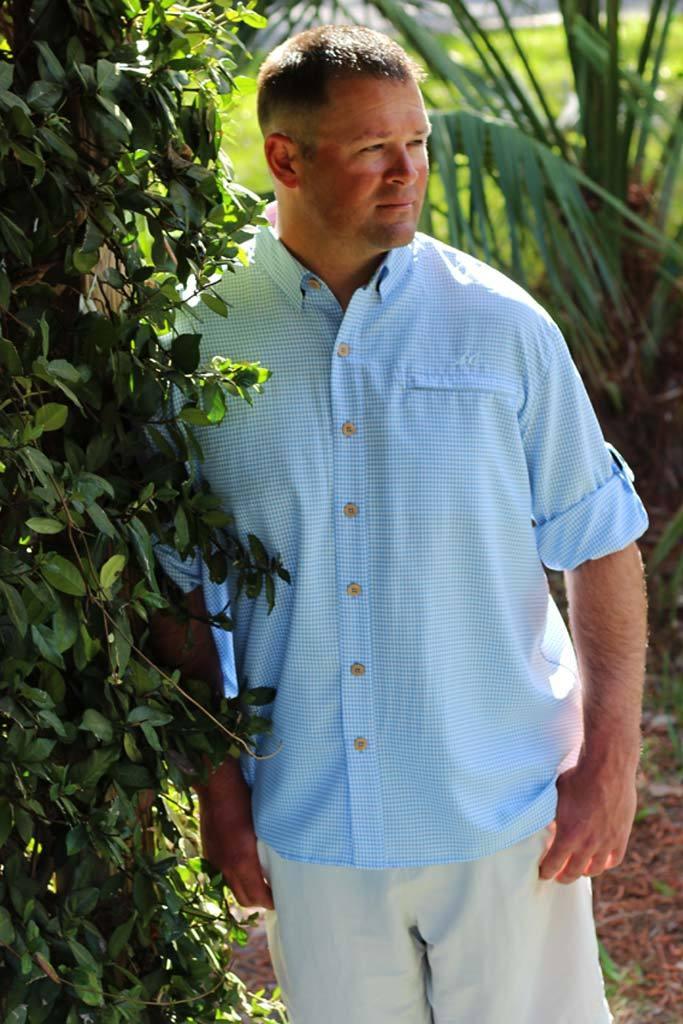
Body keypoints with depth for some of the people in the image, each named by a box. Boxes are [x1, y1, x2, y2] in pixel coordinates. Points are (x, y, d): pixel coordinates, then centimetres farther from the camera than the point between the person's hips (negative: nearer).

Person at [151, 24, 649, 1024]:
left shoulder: (501, 325, -5)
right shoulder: (205, 343, -3)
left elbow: (600, 540, 0)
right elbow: (182, 586, 4)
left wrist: (612, 755, -6)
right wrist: (219, 787, 2)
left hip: (506, 810, -1)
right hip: (309, 823, 1)